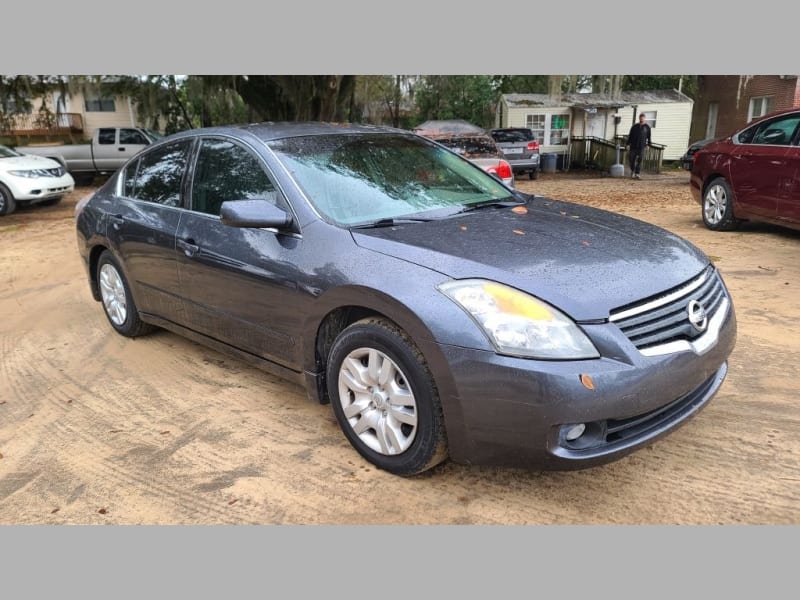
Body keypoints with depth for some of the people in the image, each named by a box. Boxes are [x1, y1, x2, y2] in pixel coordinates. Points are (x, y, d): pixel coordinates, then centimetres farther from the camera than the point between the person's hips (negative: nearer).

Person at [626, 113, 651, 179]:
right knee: (631, 159, 5)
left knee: (639, 161, -5)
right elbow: (630, 136, 7)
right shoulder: (635, 126, 5)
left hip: (642, 147, -1)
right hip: (633, 146, 1)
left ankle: (637, 174, -2)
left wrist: (648, 144, 10)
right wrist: (628, 144, 2)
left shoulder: (647, 127, 5)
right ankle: (632, 171, 28)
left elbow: (649, 137, 13)